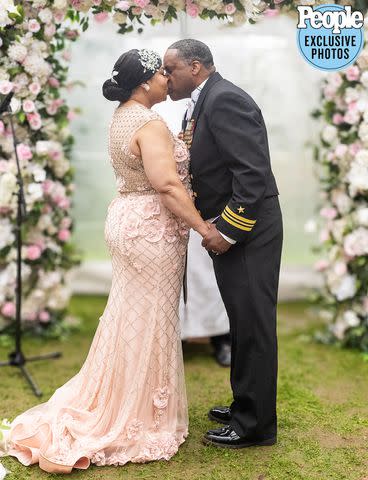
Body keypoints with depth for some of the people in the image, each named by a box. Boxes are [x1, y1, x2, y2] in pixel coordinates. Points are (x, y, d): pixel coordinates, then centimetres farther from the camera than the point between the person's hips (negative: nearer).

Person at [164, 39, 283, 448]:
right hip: (227, 230, 10)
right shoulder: (200, 105, 14)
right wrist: (187, 146, 0)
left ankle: (256, 425, 13)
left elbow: (253, 172, -23)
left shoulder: (225, 100, -16)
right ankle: (245, 406, 32)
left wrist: (227, 231, -21)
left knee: (253, 325, 0)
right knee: (243, 323, 18)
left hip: (248, 233, -10)